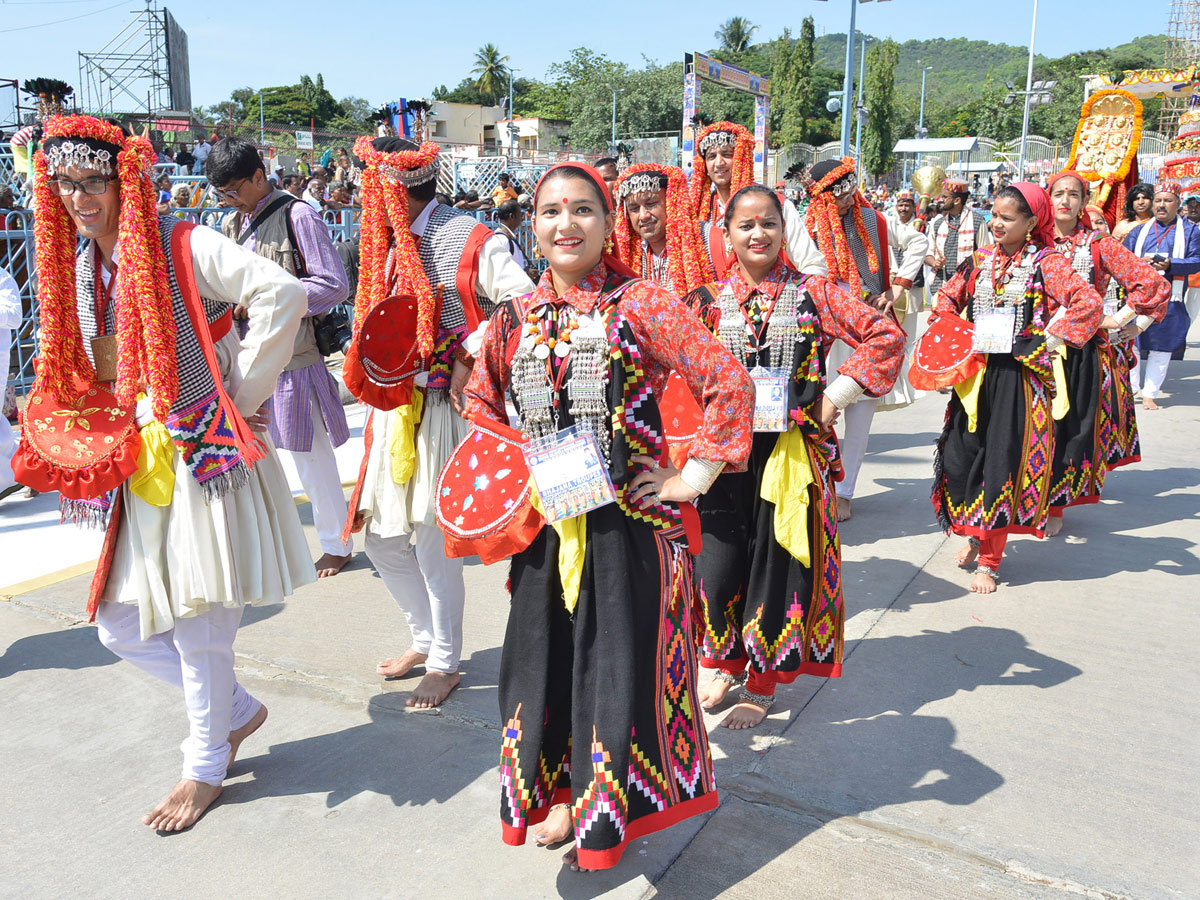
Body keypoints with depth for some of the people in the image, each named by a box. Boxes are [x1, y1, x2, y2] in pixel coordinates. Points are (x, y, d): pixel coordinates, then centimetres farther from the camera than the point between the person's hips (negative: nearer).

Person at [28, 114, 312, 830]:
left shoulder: (181, 247, -12)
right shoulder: (75, 268, 11)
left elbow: (284, 292, -25)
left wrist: (241, 390, -20)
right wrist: (111, 433, 9)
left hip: (204, 454, -8)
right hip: (140, 463, 8)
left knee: (197, 621, 3)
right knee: (120, 623, 10)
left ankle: (207, 768, 26)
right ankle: (236, 710, 32)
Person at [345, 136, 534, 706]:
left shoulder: (471, 242, -12)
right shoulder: (389, 243, 11)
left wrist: (471, 361, -19)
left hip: (447, 409, -7)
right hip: (396, 407, 8)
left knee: (433, 540, 1)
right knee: (379, 532, 12)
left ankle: (446, 663, 22)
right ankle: (426, 637, 34)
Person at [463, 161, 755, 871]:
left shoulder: (643, 305, -9)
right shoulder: (515, 318, 4)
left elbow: (729, 385, -13)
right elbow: (480, 403, 18)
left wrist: (692, 478, -13)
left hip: (631, 521, -4)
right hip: (546, 525, 4)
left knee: (623, 659, 7)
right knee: (547, 654, 15)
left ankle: (609, 810, 32)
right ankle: (560, 789, 40)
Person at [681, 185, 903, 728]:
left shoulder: (813, 294, -1)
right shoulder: (710, 299, 4)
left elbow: (885, 336, -2)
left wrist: (836, 396, -7)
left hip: (792, 452, -1)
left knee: (778, 561, 5)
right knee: (719, 559, 5)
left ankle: (762, 682, 23)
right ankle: (726, 661, 32)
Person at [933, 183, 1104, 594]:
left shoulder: (1045, 262, -6)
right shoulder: (979, 260, 8)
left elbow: (1089, 303, -16)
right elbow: (947, 299, 21)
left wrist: (1051, 341, -15)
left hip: (1019, 375, -4)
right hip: (974, 371, 5)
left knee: (1003, 463, -1)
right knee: (959, 456, 4)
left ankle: (989, 560, 11)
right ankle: (976, 534, 29)